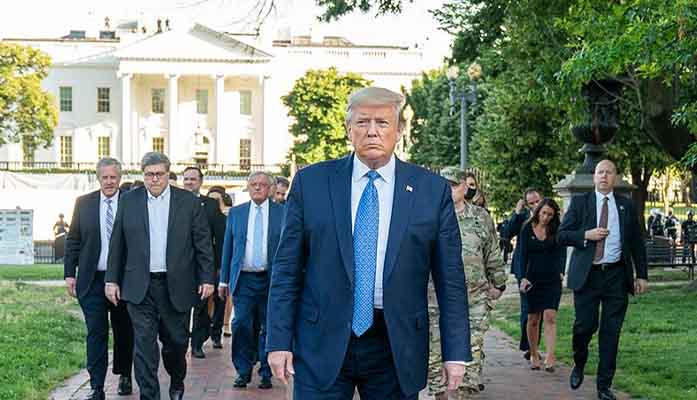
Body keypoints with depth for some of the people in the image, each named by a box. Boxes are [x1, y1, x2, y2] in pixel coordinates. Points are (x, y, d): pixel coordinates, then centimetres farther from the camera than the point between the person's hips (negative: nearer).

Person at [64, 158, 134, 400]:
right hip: (92, 280, 1)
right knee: (96, 333, -2)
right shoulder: (84, 203, 4)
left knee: (124, 332, 13)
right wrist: (69, 273, 0)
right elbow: (73, 241, 7)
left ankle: (124, 376, 31)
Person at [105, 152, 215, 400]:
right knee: (144, 343, -5)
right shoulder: (128, 201, 5)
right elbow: (117, 244, 8)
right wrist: (112, 279, 4)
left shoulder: (188, 202, 2)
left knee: (176, 341, 10)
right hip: (140, 287, 0)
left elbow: (203, 243, 2)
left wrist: (207, 278, -3)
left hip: (176, 286, 0)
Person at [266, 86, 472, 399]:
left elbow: (449, 277, 3)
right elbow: (287, 267, 3)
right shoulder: (310, 182, 3)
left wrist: (456, 352, -1)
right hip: (323, 343, 0)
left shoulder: (432, 190, 2)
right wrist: (279, 340, -3)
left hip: (397, 347, 0)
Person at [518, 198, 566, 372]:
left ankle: (550, 358, -16)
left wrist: (561, 272, -17)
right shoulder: (527, 229, 2)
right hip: (533, 278, 1)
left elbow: (561, 252, -3)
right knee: (533, 319, 6)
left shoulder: (556, 230, 2)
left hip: (552, 279, -1)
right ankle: (533, 355, 19)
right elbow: (523, 255, -2)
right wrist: (524, 277, -13)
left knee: (550, 317, -11)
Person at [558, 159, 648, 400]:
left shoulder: (626, 206, 11)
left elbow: (637, 243, 13)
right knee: (585, 325, -5)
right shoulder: (579, 203, 6)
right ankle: (579, 365, 26)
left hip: (617, 275, 2)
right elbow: (561, 236, 2)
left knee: (611, 331, 1)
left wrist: (642, 275, 7)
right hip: (586, 274, -1)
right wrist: (586, 235, -14)